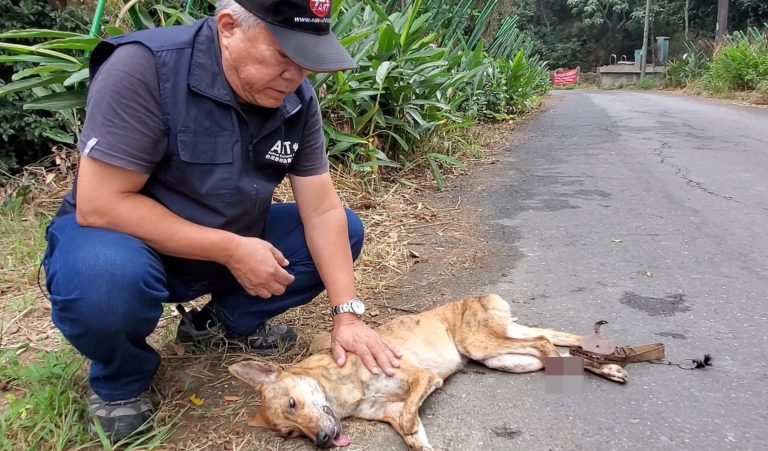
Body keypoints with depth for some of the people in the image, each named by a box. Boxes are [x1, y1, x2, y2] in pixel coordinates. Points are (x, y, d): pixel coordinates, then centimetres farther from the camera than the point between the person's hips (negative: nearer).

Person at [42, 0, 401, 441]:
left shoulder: (297, 99, -10)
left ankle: (231, 319, 11)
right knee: (104, 280, -38)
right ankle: (120, 379, -3)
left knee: (345, 232, -5)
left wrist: (347, 314, -16)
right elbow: (100, 205, -29)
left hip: (233, 243, 5)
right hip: (128, 238, -5)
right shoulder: (144, 68, -27)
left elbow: (322, 210, -10)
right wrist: (231, 251, -28)